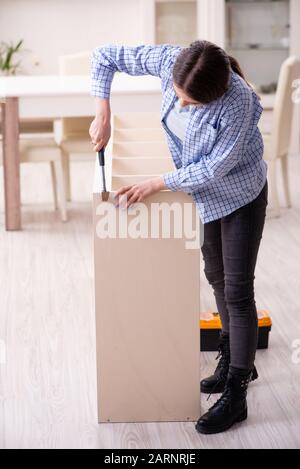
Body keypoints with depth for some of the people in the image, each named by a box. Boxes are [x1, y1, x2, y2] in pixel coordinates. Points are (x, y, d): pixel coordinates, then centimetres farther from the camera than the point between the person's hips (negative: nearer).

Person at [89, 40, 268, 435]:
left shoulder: (237, 103, -38)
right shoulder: (168, 61, -24)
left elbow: (215, 168, -28)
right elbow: (104, 55, -15)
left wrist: (157, 185, -25)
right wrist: (103, 114, -22)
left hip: (240, 194, -7)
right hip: (205, 192, 7)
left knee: (237, 290, -4)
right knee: (216, 276, 19)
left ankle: (236, 397, 4)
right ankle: (236, 362, 38)